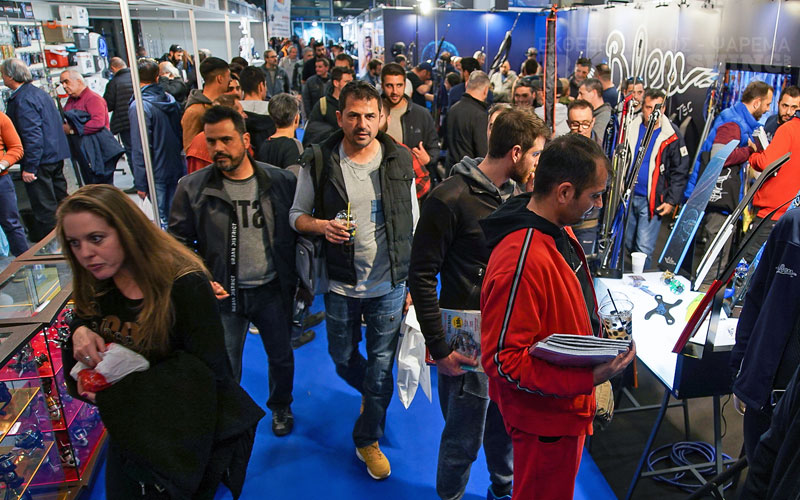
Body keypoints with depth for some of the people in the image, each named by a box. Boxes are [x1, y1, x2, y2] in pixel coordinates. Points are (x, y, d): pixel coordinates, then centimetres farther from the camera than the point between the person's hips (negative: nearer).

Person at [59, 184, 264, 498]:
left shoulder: (185, 285, -26)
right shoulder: (93, 287, -4)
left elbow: (202, 371, -26)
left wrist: (115, 390, -26)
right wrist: (80, 332, -15)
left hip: (186, 434, -6)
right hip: (127, 433, 6)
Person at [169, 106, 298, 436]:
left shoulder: (281, 182, -7)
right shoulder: (192, 188, -8)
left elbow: (296, 234, -1)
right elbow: (178, 241, -1)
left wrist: (297, 283, -5)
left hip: (272, 291, 1)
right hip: (223, 294, -1)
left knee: (282, 357, 20)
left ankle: (280, 406, 49)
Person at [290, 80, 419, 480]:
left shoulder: (400, 161, -3)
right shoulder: (318, 162, -6)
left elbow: (413, 226, 3)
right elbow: (296, 215, 3)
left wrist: (413, 284, 3)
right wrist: (321, 226, -20)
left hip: (389, 284, 0)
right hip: (340, 284, 1)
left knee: (382, 365, 9)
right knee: (343, 358, 18)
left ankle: (368, 439, 31)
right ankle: (371, 394, 53)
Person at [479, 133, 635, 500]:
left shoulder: (559, 231, -1)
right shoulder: (521, 261, -34)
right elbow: (503, 360, -30)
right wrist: (586, 379, -32)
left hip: (566, 406, 9)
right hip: (545, 418, -9)